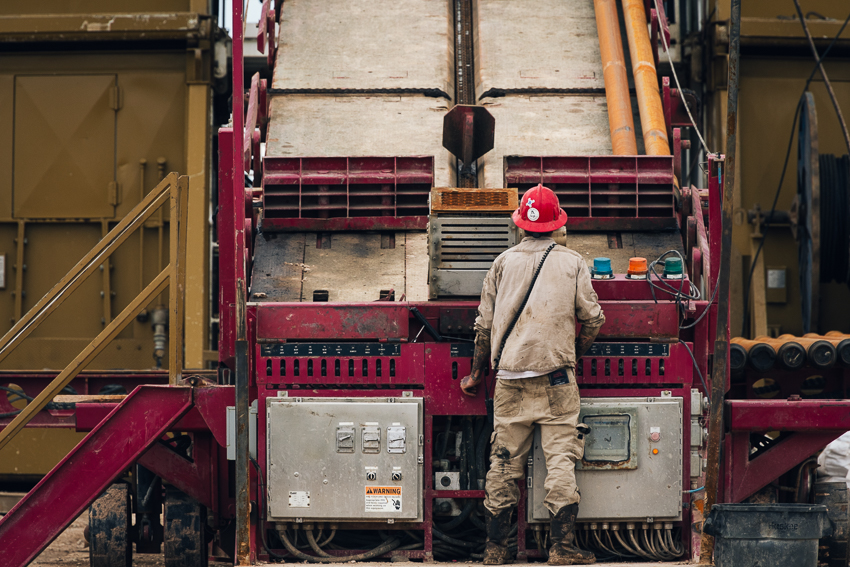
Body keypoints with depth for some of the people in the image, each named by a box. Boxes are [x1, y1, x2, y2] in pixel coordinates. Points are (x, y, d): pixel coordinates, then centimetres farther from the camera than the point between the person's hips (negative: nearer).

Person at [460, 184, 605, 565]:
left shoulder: (504, 262, 8)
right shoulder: (571, 262, 4)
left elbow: (485, 324, 10)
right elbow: (593, 319, 2)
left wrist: (476, 373, 21)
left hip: (510, 376, 2)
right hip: (556, 375, -2)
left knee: (504, 461, 6)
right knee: (560, 456, -2)